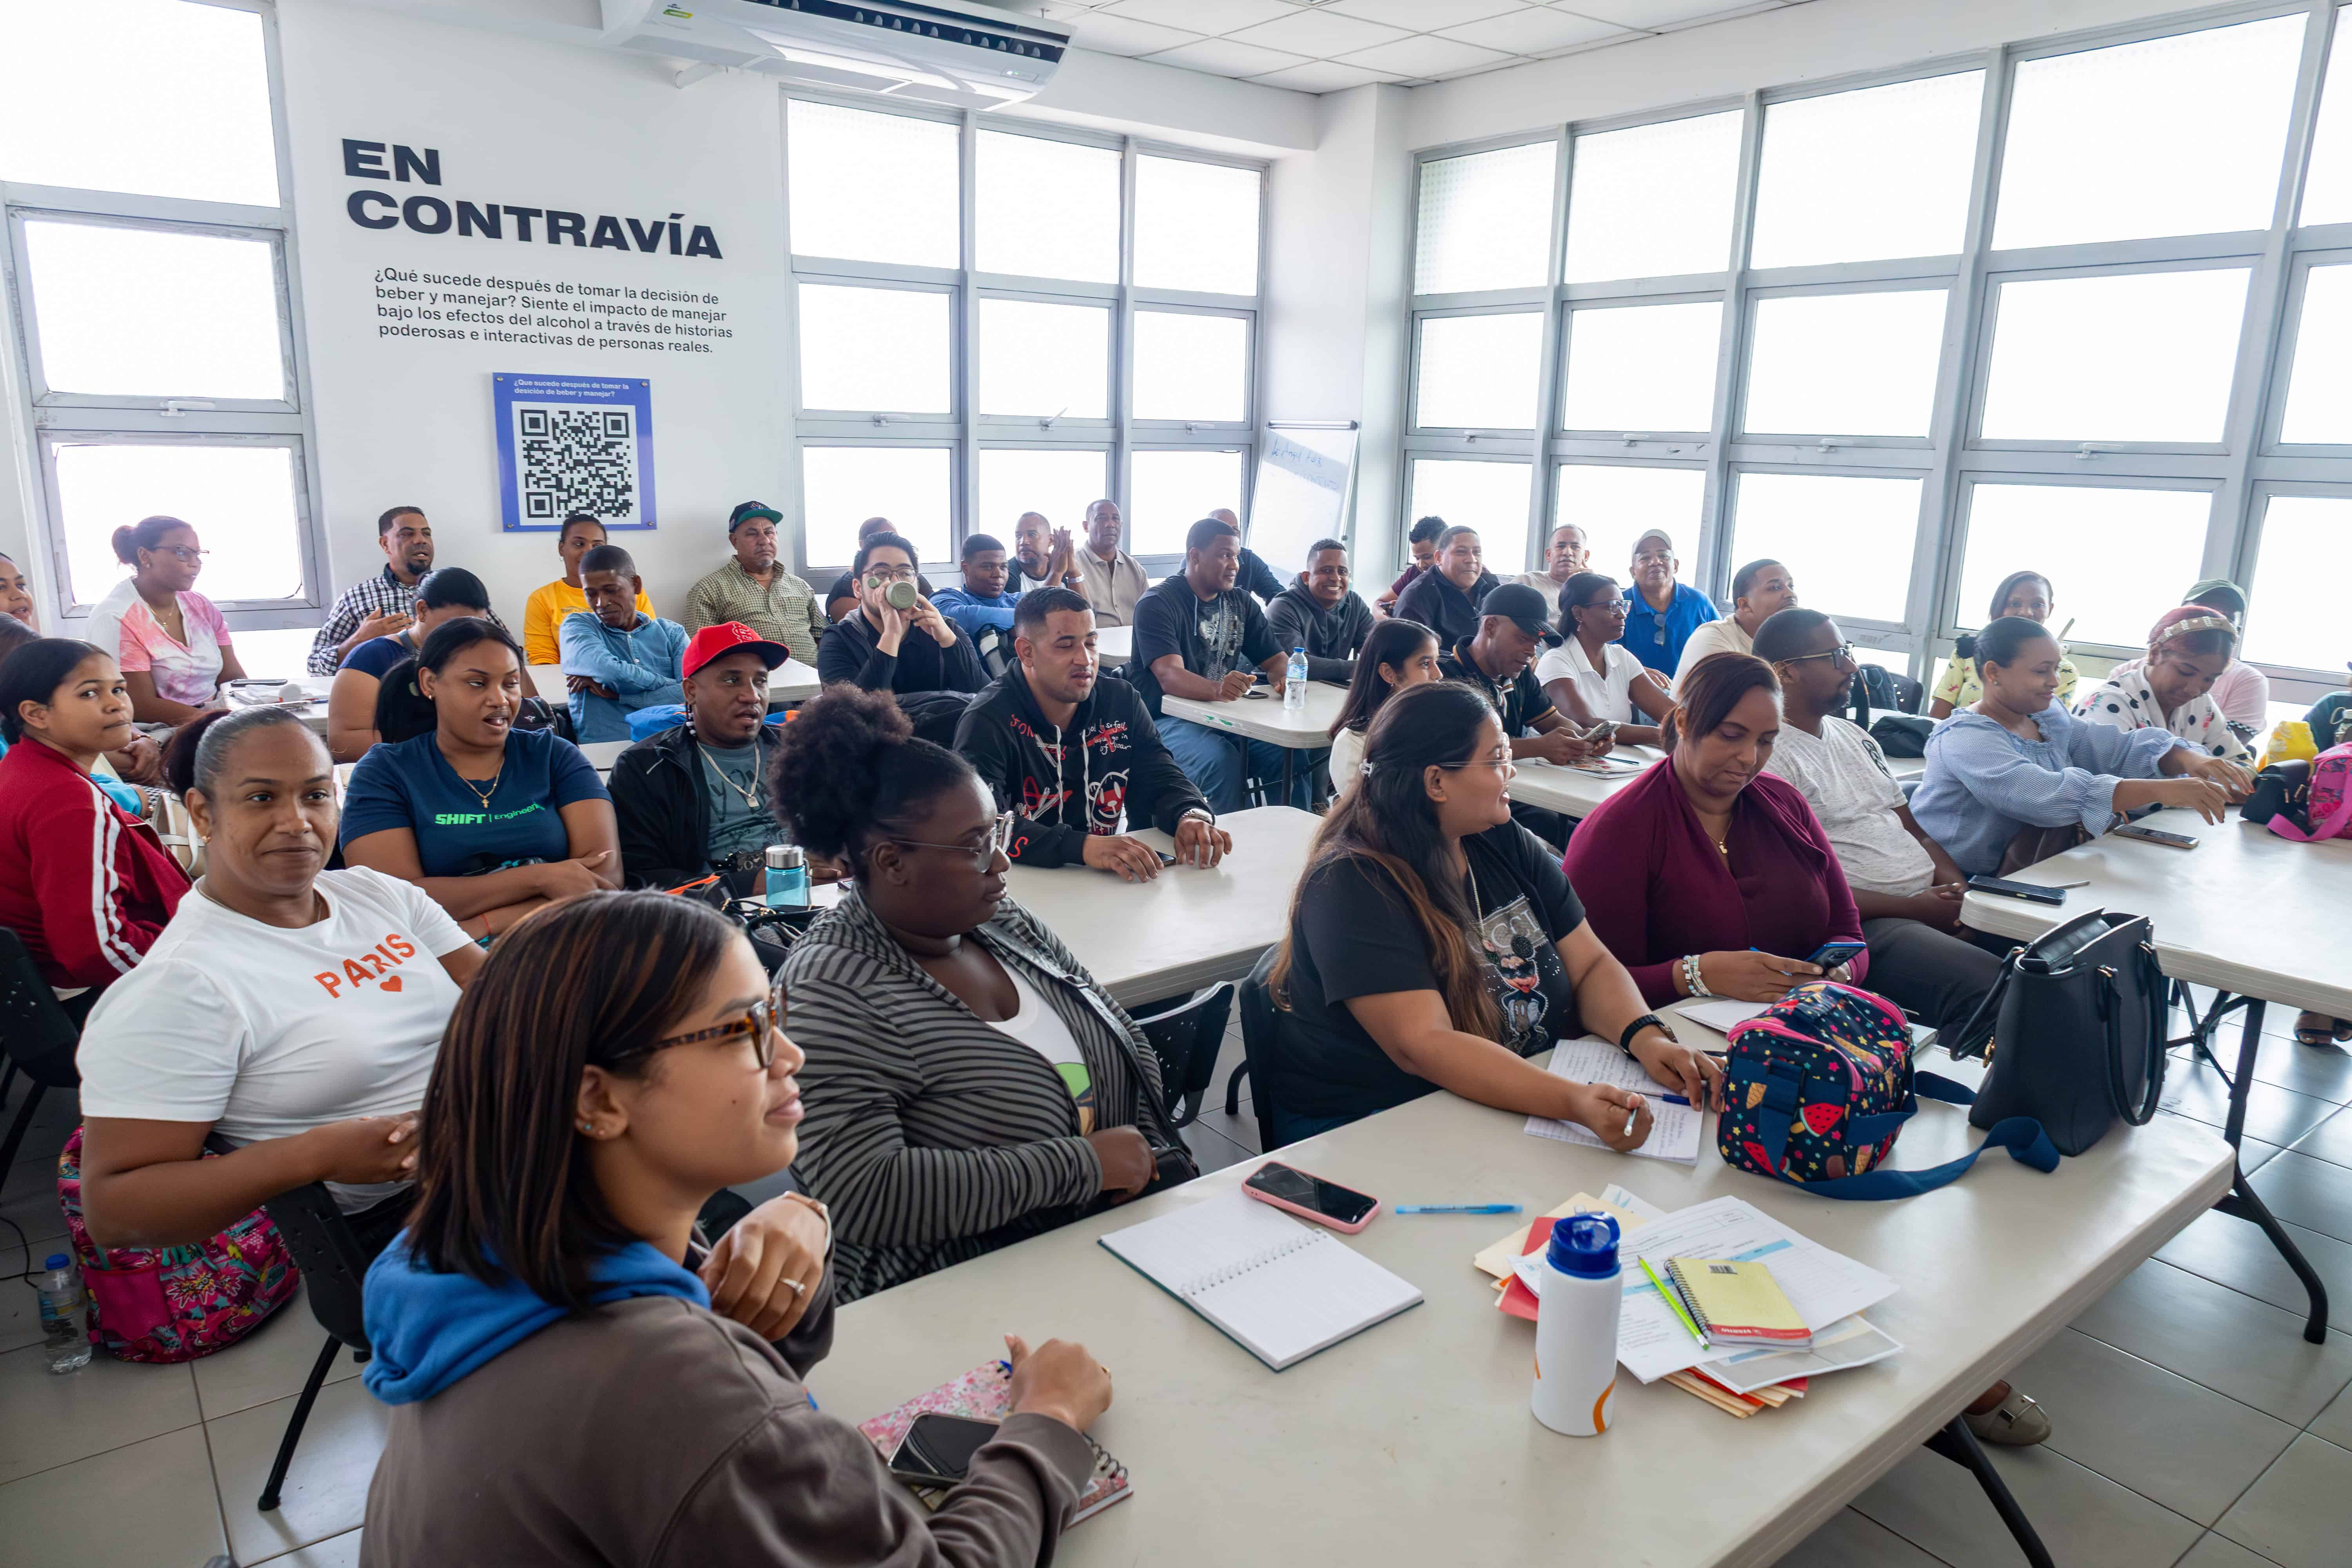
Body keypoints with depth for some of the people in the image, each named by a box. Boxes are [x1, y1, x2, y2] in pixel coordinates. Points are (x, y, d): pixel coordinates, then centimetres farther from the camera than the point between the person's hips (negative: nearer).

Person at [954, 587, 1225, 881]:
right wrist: (1084, 847, -36)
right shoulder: (989, 721, -12)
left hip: (1108, 881, 4)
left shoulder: (1122, 702, 5)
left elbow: (1162, 779, 4)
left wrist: (1191, 816, -19)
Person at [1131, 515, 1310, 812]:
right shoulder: (1157, 604, -8)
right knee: (1222, 762, -35)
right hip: (1168, 719, -6)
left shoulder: (1241, 603, 14)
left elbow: (1276, 659, 13)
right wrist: (1218, 689, -44)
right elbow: (1170, 677, -23)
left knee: (1300, 753, -18)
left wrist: (1286, 678, -13)